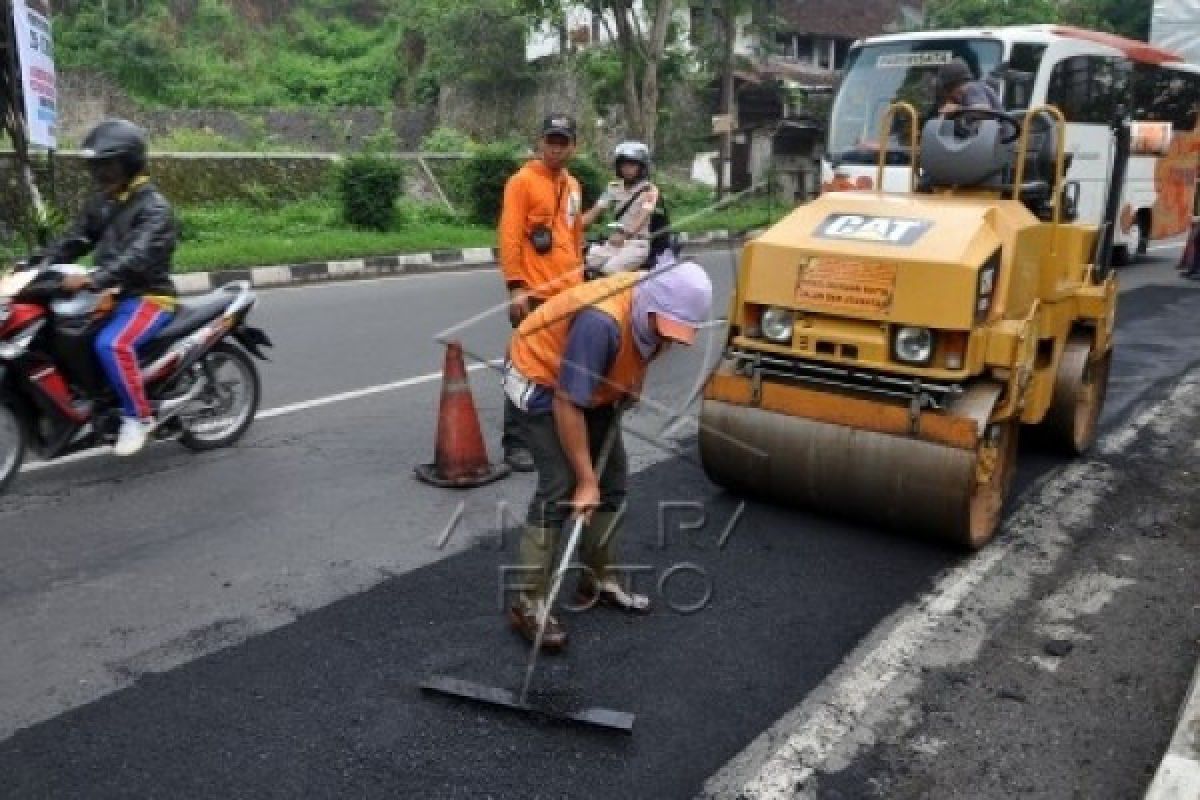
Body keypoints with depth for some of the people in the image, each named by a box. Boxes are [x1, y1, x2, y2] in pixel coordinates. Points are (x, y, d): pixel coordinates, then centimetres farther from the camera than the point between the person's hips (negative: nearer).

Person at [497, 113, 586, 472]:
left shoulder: (572, 186, 16)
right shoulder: (523, 180, -6)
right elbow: (509, 237, -12)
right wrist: (515, 286, -18)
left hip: (568, 293, 7)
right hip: (534, 294, -7)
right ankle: (515, 442, 4)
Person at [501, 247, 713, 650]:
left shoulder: (657, 308, -16)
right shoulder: (601, 322, -39)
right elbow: (565, 405, -33)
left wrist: (625, 395, 5)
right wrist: (585, 480, -28)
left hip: (593, 385, 8)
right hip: (540, 381, -8)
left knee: (612, 480, 7)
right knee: (560, 488, -16)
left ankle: (600, 580, 22)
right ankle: (528, 603, -8)